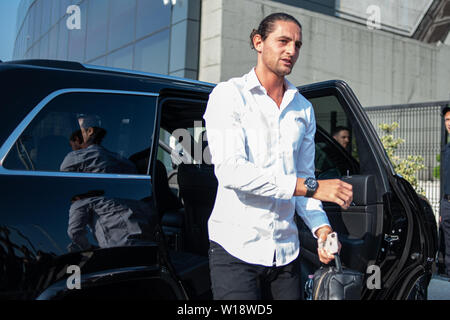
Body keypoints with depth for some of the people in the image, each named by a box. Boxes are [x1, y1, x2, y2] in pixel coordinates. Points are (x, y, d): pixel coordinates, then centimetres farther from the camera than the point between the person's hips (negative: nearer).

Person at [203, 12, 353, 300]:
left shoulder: (303, 109, 13)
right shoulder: (229, 95, -4)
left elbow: (304, 175, 14)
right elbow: (230, 170, -18)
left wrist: (321, 226, -5)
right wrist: (311, 187, -21)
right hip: (236, 248, -5)